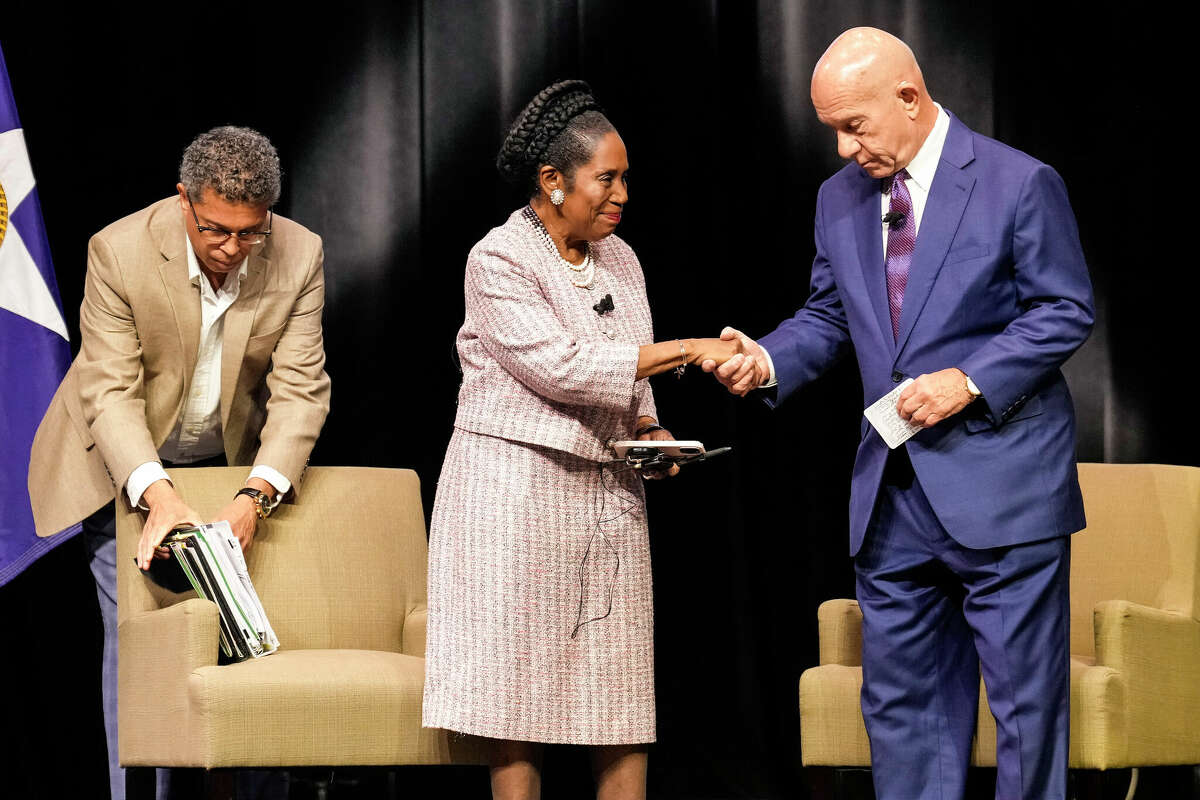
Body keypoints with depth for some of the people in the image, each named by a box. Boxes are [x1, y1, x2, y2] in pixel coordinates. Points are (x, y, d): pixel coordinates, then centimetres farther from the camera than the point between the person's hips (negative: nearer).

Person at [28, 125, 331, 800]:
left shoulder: (300, 258, -18)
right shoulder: (120, 251, -25)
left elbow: (300, 389, -18)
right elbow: (110, 390, -24)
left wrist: (255, 498, -32)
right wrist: (156, 493, -39)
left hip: (231, 460, 3)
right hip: (125, 462, -2)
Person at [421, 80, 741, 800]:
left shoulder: (619, 259, 13)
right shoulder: (499, 260, -9)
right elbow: (561, 365, -20)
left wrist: (649, 429, 1)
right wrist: (688, 350, -20)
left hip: (608, 492, 6)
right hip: (519, 490, -6)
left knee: (625, 712, 1)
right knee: (519, 701, -5)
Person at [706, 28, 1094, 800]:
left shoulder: (1020, 183, -8)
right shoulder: (840, 199, 11)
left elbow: (1066, 310, -7)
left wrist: (969, 380, -17)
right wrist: (768, 359, -3)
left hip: (1001, 482, -6)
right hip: (893, 490, 6)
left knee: (1025, 693, 0)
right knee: (901, 692, 10)